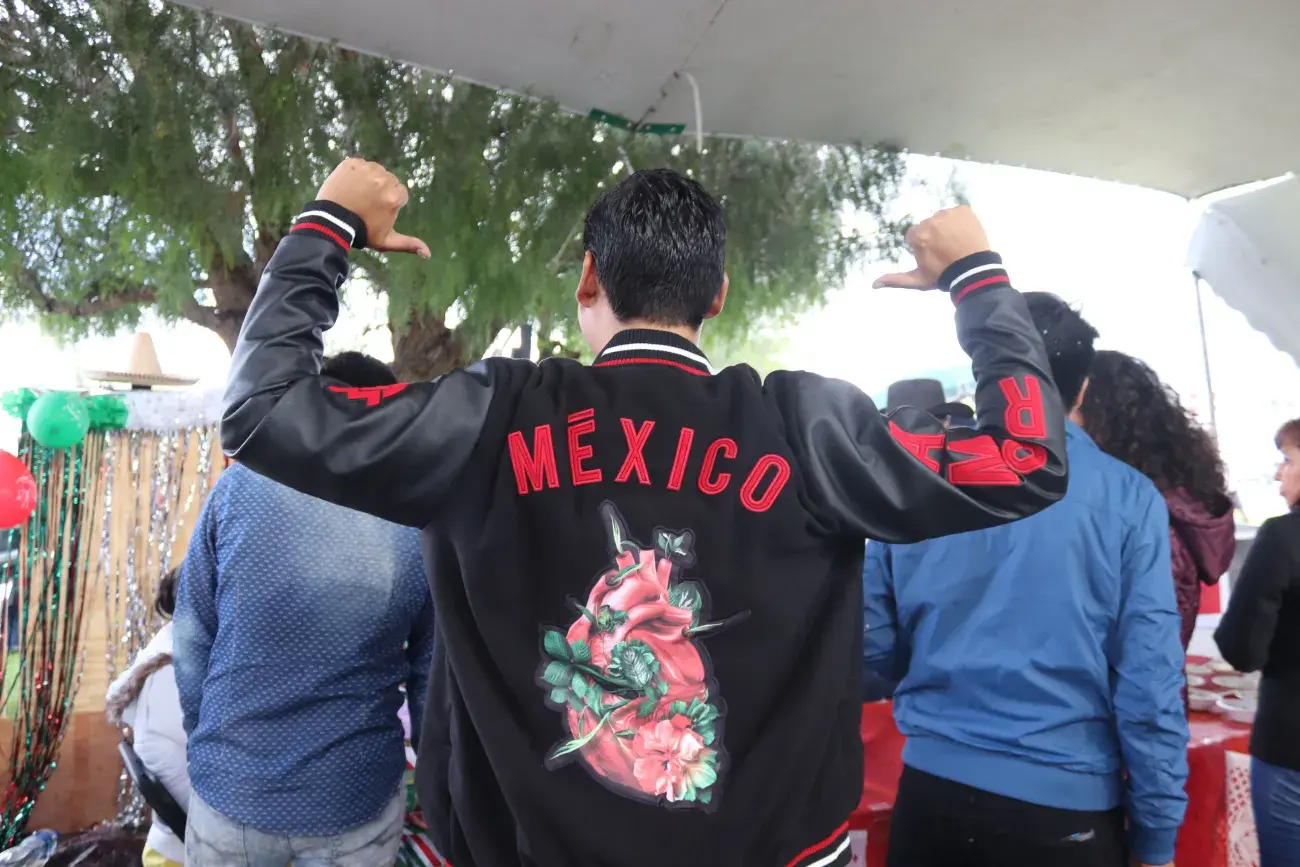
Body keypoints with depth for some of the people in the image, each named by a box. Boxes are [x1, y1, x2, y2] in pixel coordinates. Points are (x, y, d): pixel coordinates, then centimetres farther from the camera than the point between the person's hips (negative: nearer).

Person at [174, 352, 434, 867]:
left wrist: (203, 735, 13)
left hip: (228, 788, 1)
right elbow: (433, 674, -2)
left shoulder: (240, 483, -10)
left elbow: (192, 636, -3)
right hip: (356, 801, 0)